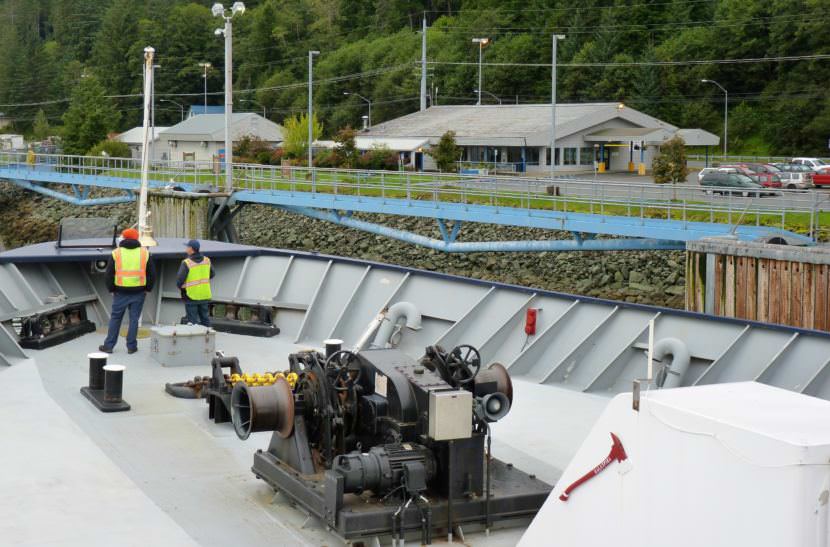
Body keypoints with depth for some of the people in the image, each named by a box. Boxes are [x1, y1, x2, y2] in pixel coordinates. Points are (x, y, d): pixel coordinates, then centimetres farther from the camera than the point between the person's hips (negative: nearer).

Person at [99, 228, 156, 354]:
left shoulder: (116, 253, 0)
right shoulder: (145, 253, 1)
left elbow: (109, 274, 1)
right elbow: (152, 274, 3)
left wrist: (111, 289, 12)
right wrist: (147, 288, 12)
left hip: (120, 292, 0)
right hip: (138, 292, 0)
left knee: (115, 318, 10)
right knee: (134, 318, 6)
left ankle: (109, 345, 12)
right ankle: (131, 346, 7)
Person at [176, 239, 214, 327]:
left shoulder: (186, 263, -17)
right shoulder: (207, 260, 0)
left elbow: (179, 280, -17)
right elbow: (212, 274, 14)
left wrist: (181, 287, 3)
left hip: (191, 297, -5)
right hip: (205, 296, 5)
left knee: (193, 321, 2)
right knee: (205, 319, 15)